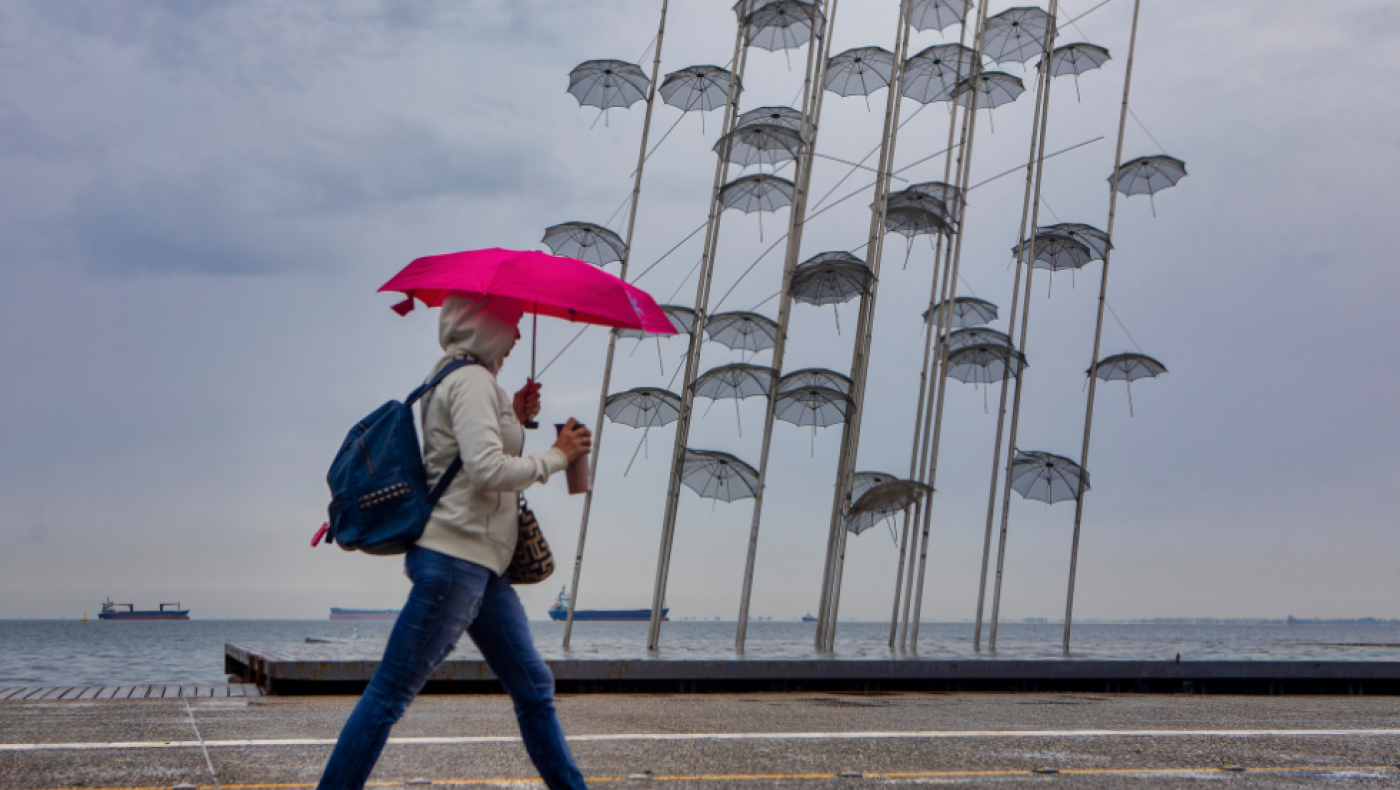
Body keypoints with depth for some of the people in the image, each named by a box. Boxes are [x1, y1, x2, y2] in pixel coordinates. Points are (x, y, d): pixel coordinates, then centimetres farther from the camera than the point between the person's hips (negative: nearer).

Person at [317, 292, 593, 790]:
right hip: (455, 556, -11)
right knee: (391, 693, -5)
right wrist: (557, 456, -11)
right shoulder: (472, 380, -11)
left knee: (533, 687, 13)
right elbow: (487, 470, -22)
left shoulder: (455, 378, 19)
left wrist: (514, 419, 14)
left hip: (480, 563, 11)